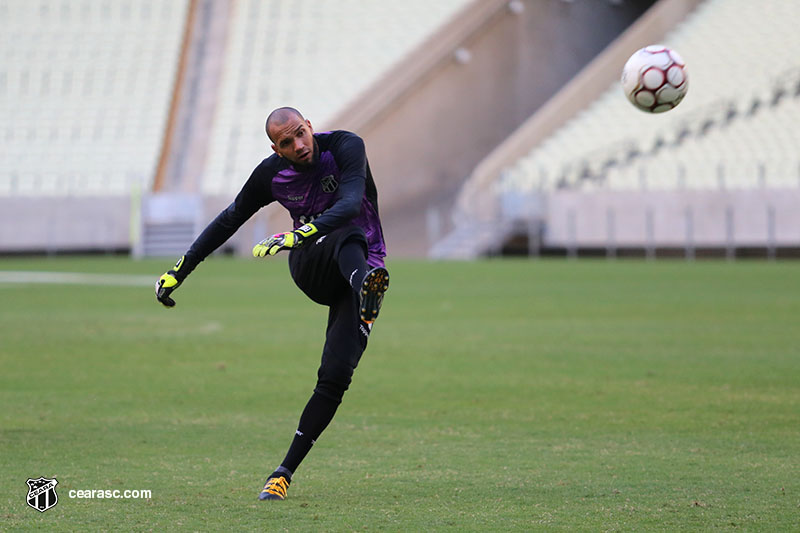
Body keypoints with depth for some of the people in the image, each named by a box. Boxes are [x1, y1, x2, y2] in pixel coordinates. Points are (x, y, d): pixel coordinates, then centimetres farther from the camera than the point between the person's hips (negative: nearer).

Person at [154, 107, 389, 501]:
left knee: (334, 378, -18)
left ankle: (284, 472, -15)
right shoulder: (271, 174, -3)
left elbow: (350, 204, -32)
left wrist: (297, 236, -46)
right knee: (349, 239, -36)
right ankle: (366, 285, -72)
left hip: (362, 266, -1)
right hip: (310, 268, 1)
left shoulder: (344, 147, -15)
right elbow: (229, 221, 11)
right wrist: (180, 270, 12)